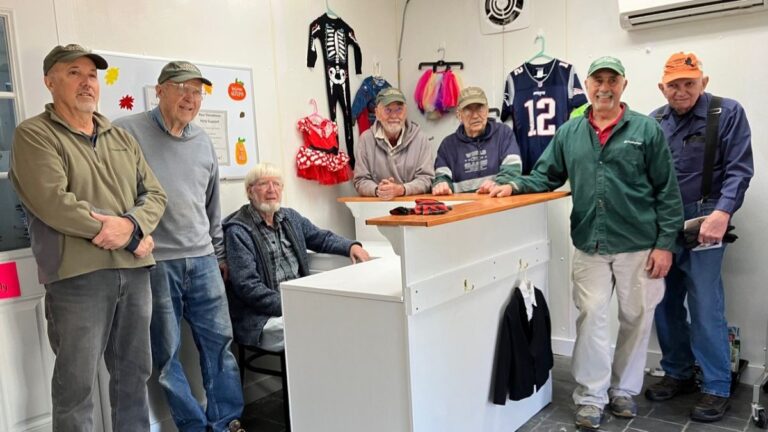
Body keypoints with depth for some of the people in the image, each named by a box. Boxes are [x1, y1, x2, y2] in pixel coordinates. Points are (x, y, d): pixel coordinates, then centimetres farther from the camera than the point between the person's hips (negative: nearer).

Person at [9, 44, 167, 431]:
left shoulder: (122, 138, 16)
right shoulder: (34, 135, -2)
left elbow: (154, 194, 11)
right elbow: (52, 202, -16)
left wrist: (130, 225, -13)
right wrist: (132, 236, -13)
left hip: (134, 270, 6)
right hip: (78, 273, -5)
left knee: (134, 372, 15)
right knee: (76, 383, 3)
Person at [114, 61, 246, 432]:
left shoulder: (203, 141, 13)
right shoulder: (127, 133, -5)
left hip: (202, 260, 5)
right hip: (153, 262, -5)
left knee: (219, 340, 8)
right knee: (166, 352, 4)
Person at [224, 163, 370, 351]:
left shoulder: (290, 217, 15)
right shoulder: (238, 231, -7)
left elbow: (322, 237, 27)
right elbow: (248, 286, -15)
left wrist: (351, 246, 7)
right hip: (262, 319, -7)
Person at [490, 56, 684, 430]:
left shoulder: (647, 130, -2)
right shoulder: (569, 132, 6)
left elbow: (667, 191, -2)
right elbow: (545, 176, 9)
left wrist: (665, 243, -7)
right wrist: (513, 185, -11)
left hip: (639, 245, -1)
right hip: (589, 246, 1)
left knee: (635, 319, 11)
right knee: (590, 318, 3)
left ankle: (624, 389, 29)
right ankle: (591, 396, 15)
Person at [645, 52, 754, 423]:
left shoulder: (728, 113, -3)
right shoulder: (654, 122, 9)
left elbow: (739, 169, -10)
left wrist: (722, 214, -23)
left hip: (702, 222, -4)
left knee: (705, 307, -4)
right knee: (664, 303, 10)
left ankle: (716, 388, 11)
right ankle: (678, 373, 26)